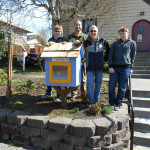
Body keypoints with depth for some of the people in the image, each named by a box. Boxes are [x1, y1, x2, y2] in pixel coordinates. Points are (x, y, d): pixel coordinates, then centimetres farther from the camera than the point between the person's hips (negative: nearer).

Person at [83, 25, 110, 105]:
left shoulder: (102, 41, 3)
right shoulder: (86, 42, -3)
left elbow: (108, 50, 17)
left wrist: (105, 58, 11)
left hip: (99, 66, 2)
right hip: (90, 67, -2)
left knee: (98, 83, 11)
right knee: (90, 84, -3)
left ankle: (96, 100, 25)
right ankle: (91, 101, 10)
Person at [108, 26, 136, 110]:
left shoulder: (132, 43, 10)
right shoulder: (115, 44, 12)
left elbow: (133, 56, 12)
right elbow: (110, 55, 8)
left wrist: (131, 68, 7)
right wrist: (110, 66, -3)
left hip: (125, 68, -1)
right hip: (114, 68, 1)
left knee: (122, 87, 3)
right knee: (112, 86, -1)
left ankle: (118, 104, 16)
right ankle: (112, 103, 16)